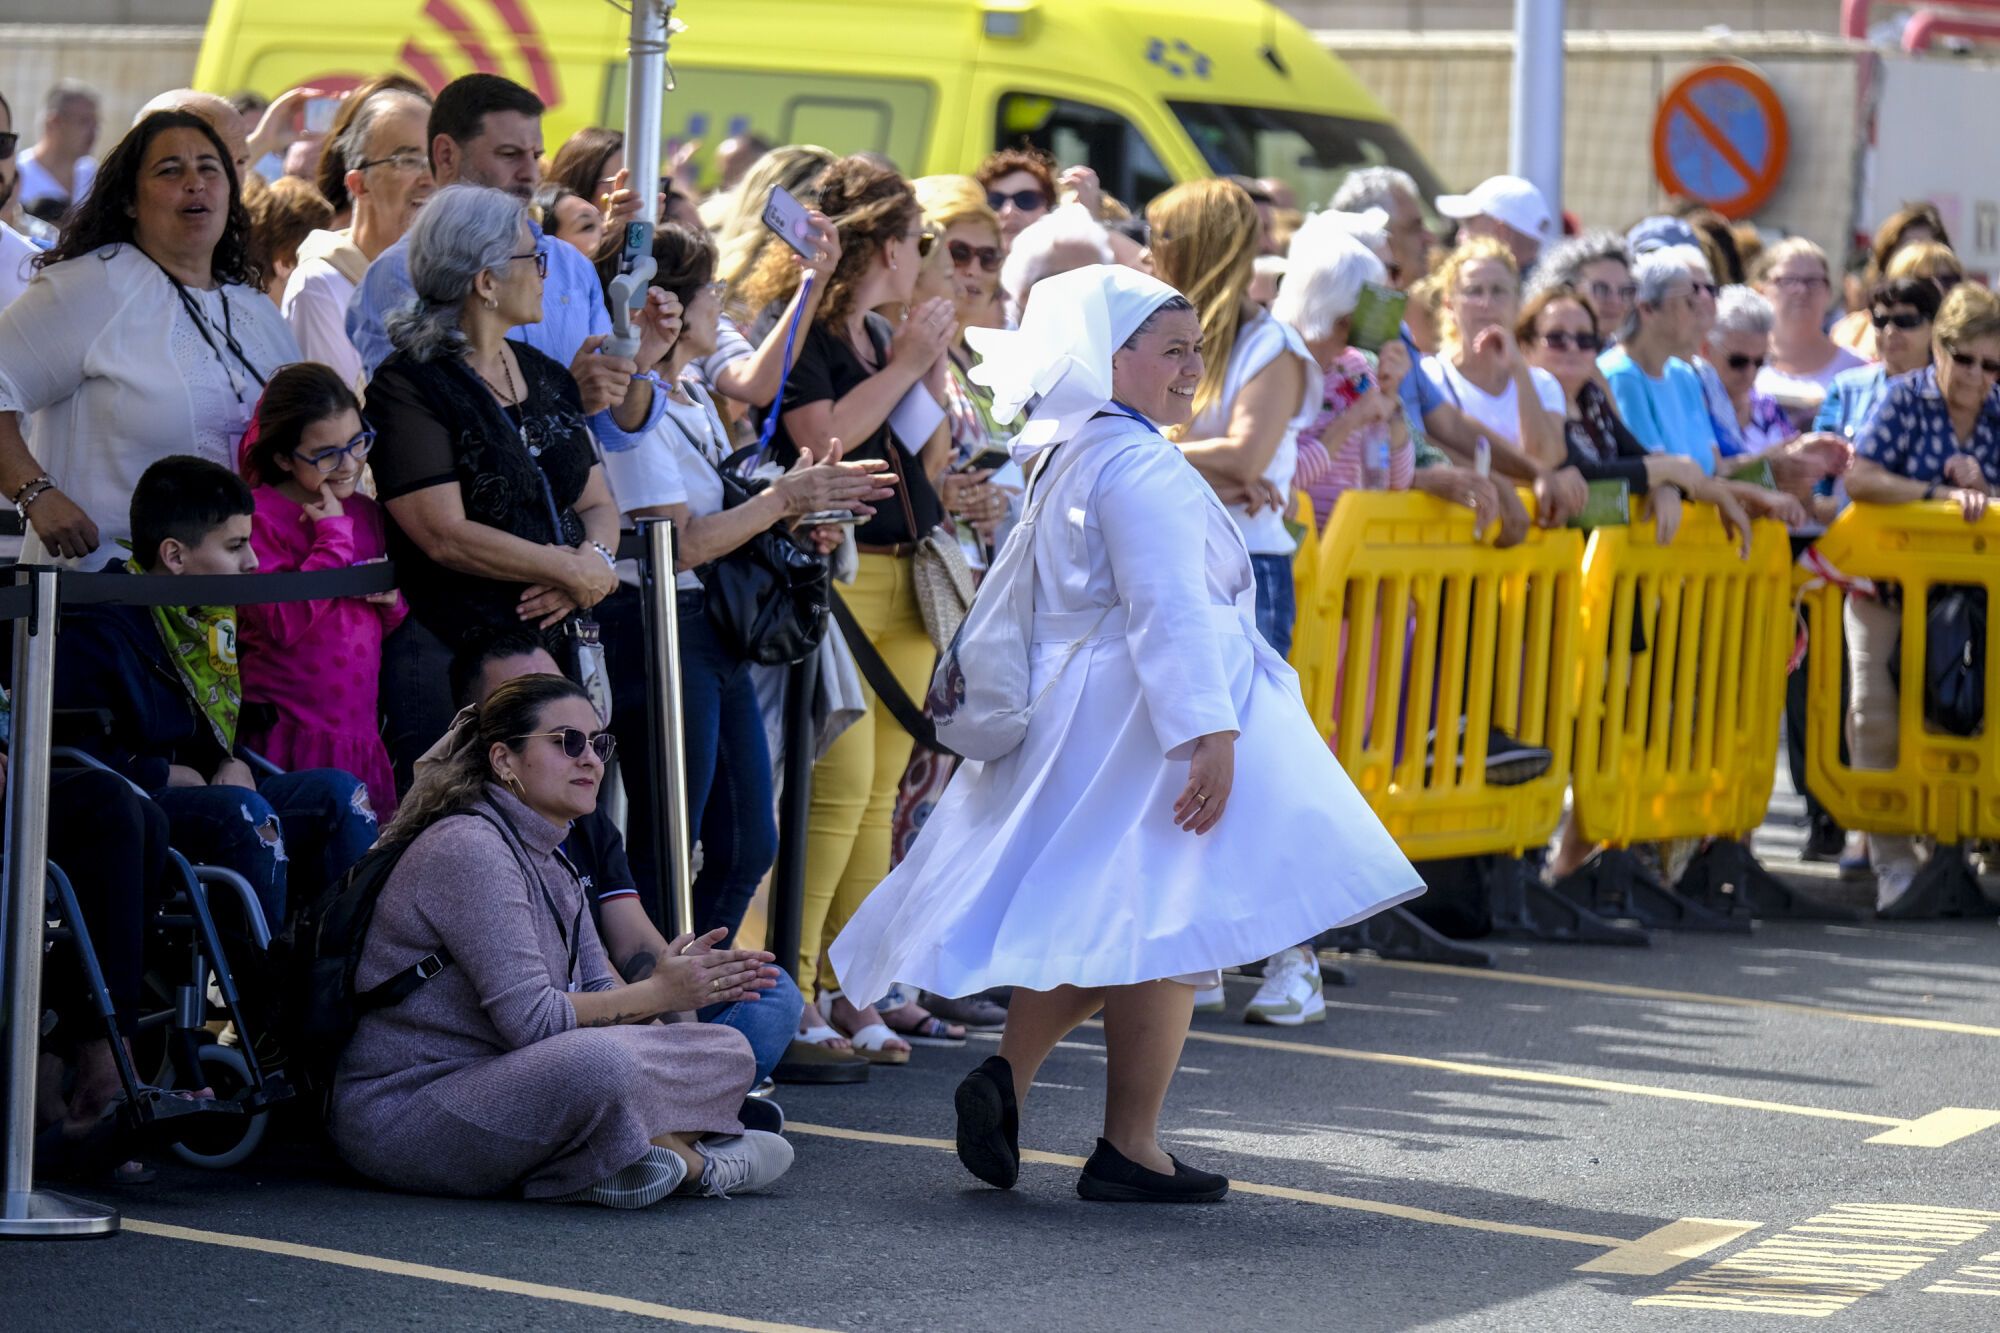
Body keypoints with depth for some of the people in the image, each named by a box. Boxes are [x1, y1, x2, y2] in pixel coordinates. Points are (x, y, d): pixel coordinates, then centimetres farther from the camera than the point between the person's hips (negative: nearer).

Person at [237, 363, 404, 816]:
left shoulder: (365, 513, 14)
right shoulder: (258, 518, -8)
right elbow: (284, 625, -20)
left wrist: (390, 599, 1)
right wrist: (334, 535, -14)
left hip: (360, 731, 7)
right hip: (292, 739, -6)